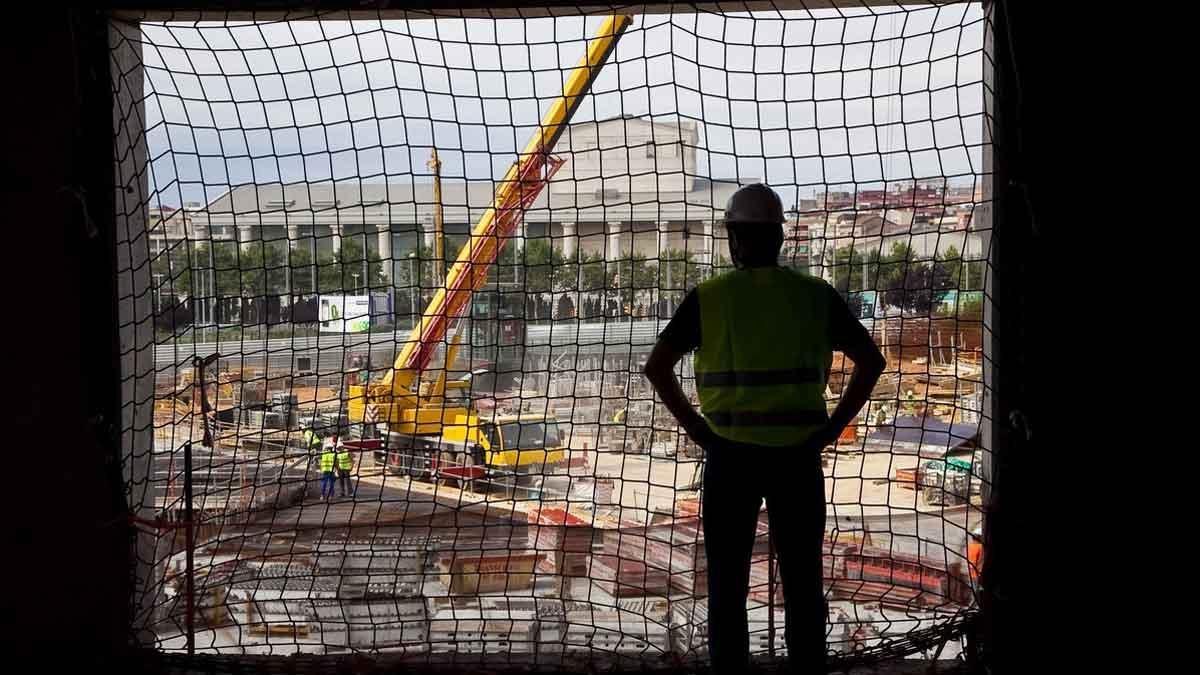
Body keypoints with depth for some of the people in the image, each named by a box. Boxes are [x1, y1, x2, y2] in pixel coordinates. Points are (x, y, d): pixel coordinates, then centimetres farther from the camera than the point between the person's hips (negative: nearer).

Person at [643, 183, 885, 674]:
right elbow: (871, 361, 0)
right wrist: (834, 426, 2)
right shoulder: (814, 296, 2)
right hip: (798, 454, 1)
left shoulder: (708, 298, -2)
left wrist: (695, 428, -2)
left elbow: (656, 367, -8)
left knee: (728, 581, 9)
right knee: (802, 581, 11)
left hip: (729, 454, -1)